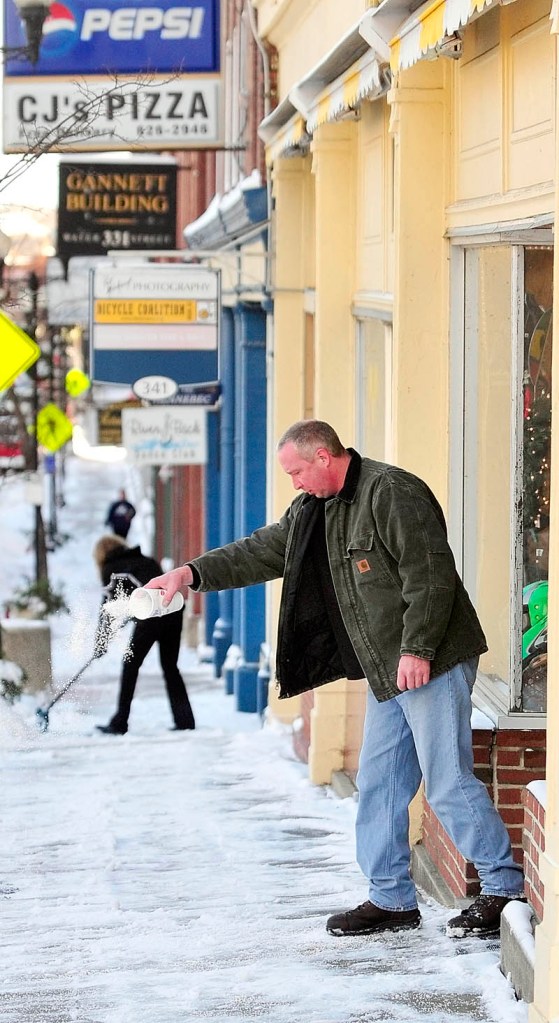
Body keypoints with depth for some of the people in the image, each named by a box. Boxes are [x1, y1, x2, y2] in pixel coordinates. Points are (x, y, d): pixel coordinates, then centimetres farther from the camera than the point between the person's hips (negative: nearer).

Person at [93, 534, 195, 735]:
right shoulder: (147, 560, 30)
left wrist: (100, 642, 19)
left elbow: (108, 606, 13)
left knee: (130, 665, 5)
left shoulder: (112, 568, 15)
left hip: (151, 614, -5)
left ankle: (119, 723, 4)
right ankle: (185, 720, 11)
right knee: (170, 667, 16)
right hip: (174, 609, 5)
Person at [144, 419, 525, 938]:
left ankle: (505, 889, -1)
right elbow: (262, 551, 19)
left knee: (448, 784, -9)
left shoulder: (393, 492, -15)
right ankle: (391, 899, 17)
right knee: (379, 787, 10)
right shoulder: (314, 509, 15)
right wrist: (192, 573, 9)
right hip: (387, 671, 10)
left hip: (430, 663, -10)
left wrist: (416, 649, -23)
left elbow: (428, 574, -20)